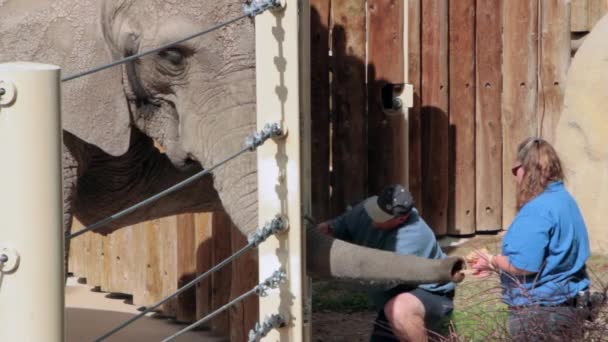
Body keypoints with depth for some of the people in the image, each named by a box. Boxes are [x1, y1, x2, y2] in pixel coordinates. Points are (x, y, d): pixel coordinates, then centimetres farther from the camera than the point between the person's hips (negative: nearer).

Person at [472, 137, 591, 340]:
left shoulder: (537, 209, -21)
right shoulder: (564, 199, 10)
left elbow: (524, 265, -24)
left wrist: (493, 262, -7)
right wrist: (498, 263, 17)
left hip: (540, 312, -9)